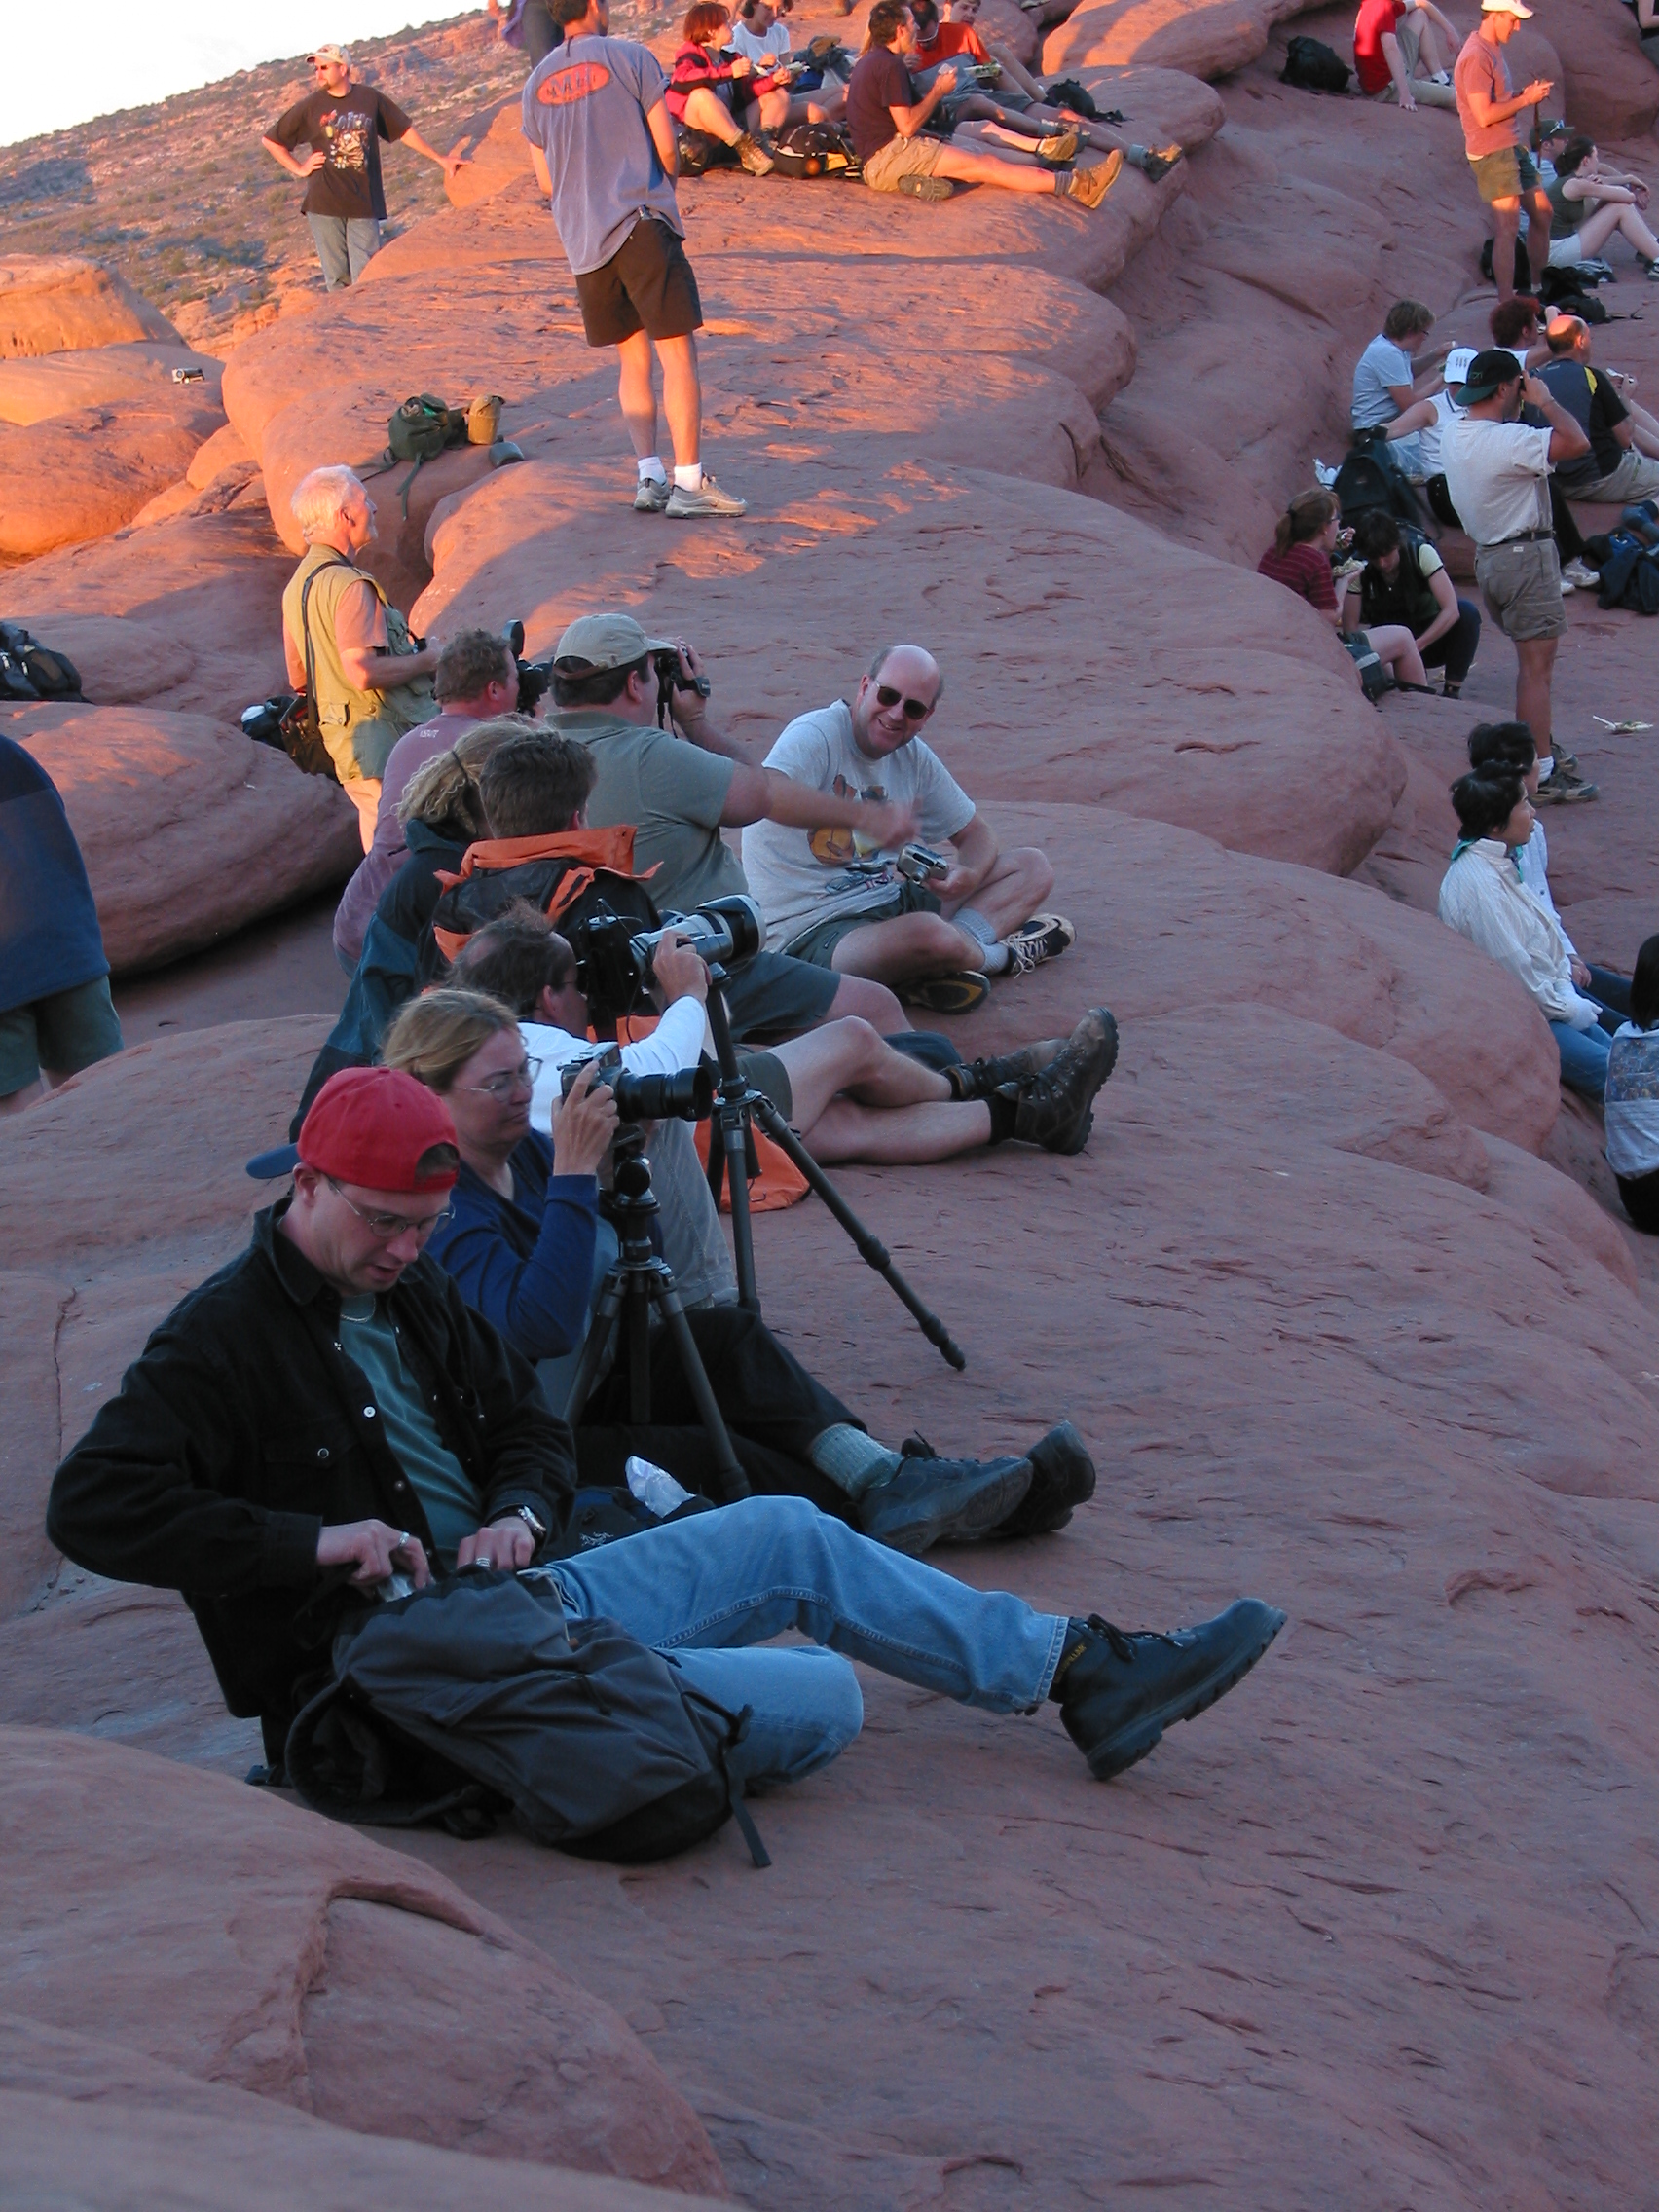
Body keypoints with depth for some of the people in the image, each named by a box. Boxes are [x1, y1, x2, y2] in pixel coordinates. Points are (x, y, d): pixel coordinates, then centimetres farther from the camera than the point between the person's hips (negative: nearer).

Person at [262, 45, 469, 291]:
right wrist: (299, 169, 3)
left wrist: (439, 159, 18)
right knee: (338, 279, 1)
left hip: (364, 204, 0)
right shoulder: (310, 107, 4)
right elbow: (270, 141, 11)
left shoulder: (370, 98, 6)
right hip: (324, 205, 0)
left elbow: (404, 130, 17)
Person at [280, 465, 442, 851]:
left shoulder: (296, 586, 12)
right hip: (387, 740, -10)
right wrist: (425, 660, -12)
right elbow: (363, 672, -27)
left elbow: (298, 678, 19)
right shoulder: (348, 585, -19)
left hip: (343, 741, 10)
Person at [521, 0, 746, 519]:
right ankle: (688, 483, -9)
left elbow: (546, 181, 16)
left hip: (580, 238, 5)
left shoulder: (537, 82, 13)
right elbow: (666, 150, -2)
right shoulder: (630, 57, -1)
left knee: (631, 358, 13)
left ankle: (649, 478, 5)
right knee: (677, 352, -4)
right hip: (642, 223, -5)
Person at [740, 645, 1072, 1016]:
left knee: (1032, 867, 7)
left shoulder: (914, 756, 10)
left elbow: (975, 832, 18)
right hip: (812, 929, -9)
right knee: (931, 935, -39)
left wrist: (968, 875, -7)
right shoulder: (815, 735, -15)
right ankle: (1001, 956, -1)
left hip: (890, 904, 9)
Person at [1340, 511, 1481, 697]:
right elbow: (1350, 627, -17)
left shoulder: (1421, 552, -19)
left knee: (1467, 612, -31)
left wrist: (1416, 646, -38)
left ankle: (1452, 691, -23)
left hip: (1430, 638, 0)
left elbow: (1451, 610, -28)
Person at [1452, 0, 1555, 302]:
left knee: (1542, 212, 16)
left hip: (1513, 146, 10)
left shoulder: (1492, 49, 14)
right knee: (1508, 229, -11)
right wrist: (1525, 99, -15)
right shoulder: (1476, 56, -18)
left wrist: (1527, 93, 8)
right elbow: (1484, 115, -23)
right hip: (1493, 152, -10)